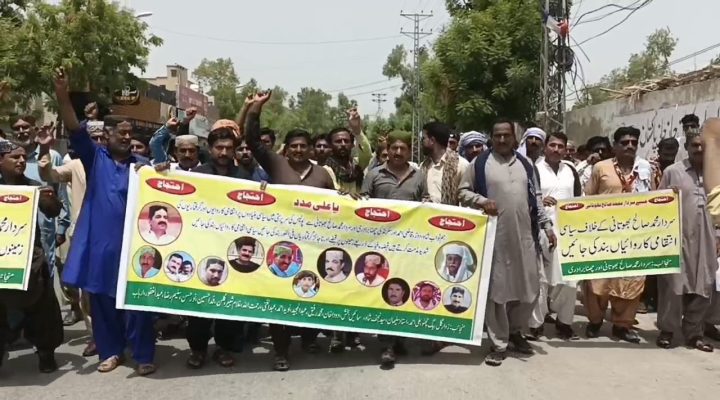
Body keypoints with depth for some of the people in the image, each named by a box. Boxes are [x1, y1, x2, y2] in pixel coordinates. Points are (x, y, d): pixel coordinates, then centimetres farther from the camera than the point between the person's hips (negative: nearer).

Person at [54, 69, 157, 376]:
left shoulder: (141, 164, 10)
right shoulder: (95, 158, 6)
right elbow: (75, 130, -7)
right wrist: (62, 96, -20)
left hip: (132, 242, -1)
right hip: (99, 242, 1)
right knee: (102, 299, 9)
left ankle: (143, 356, 7)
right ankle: (110, 351, 23)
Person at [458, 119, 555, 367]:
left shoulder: (525, 165, 15)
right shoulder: (480, 163, 2)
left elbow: (536, 199, 17)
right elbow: (463, 192, 3)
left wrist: (547, 226, 11)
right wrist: (482, 201, -15)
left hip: (524, 235, 4)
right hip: (494, 235, -4)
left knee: (529, 286, 8)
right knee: (496, 288, -1)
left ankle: (515, 331, 30)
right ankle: (498, 343, 9)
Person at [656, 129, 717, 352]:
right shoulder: (672, 172, 1)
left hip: (705, 241, 3)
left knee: (703, 288, 7)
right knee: (673, 285, 1)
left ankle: (693, 333, 21)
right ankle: (667, 330, 14)